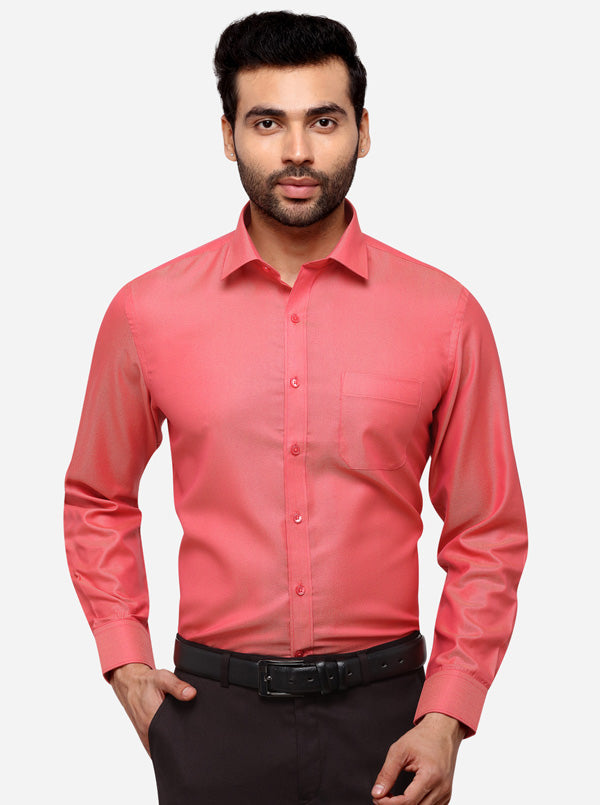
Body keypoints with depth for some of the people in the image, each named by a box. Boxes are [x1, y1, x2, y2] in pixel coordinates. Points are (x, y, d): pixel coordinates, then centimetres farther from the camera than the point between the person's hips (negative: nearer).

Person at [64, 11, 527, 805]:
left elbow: (487, 534, 1)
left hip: (381, 709, 0)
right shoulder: (147, 312, -2)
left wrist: (447, 717, -6)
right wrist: (125, 661, 3)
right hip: (214, 710, 0)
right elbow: (98, 501, 12)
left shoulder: (445, 314, -3)